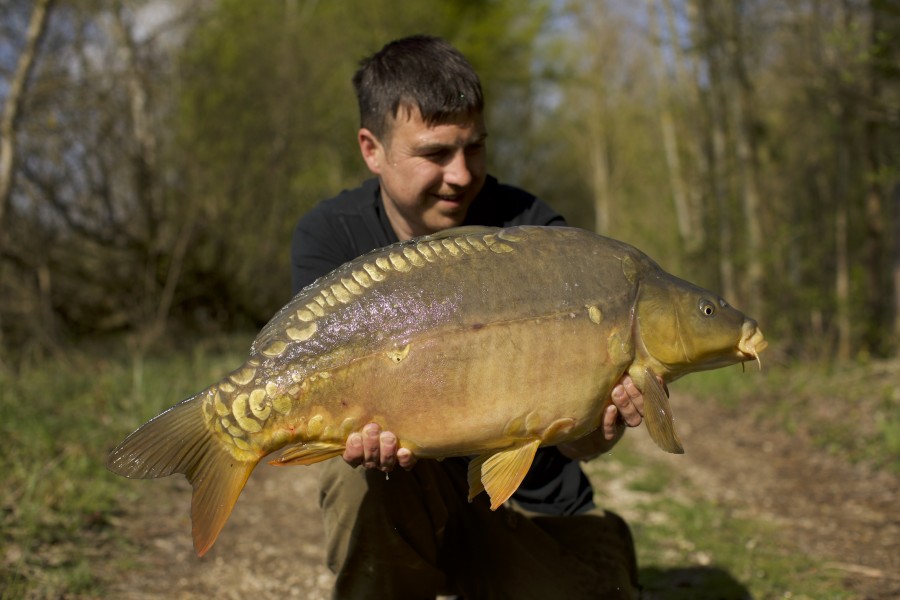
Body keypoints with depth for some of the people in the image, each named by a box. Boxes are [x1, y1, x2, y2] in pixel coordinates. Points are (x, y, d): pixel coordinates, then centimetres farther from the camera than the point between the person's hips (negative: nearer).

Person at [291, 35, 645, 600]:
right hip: (412, 495, 0)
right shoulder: (329, 239, -8)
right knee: (362, 475, -32)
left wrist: (596, 429, -41)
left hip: (536, 510, 0)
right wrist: (367, 427, -42)